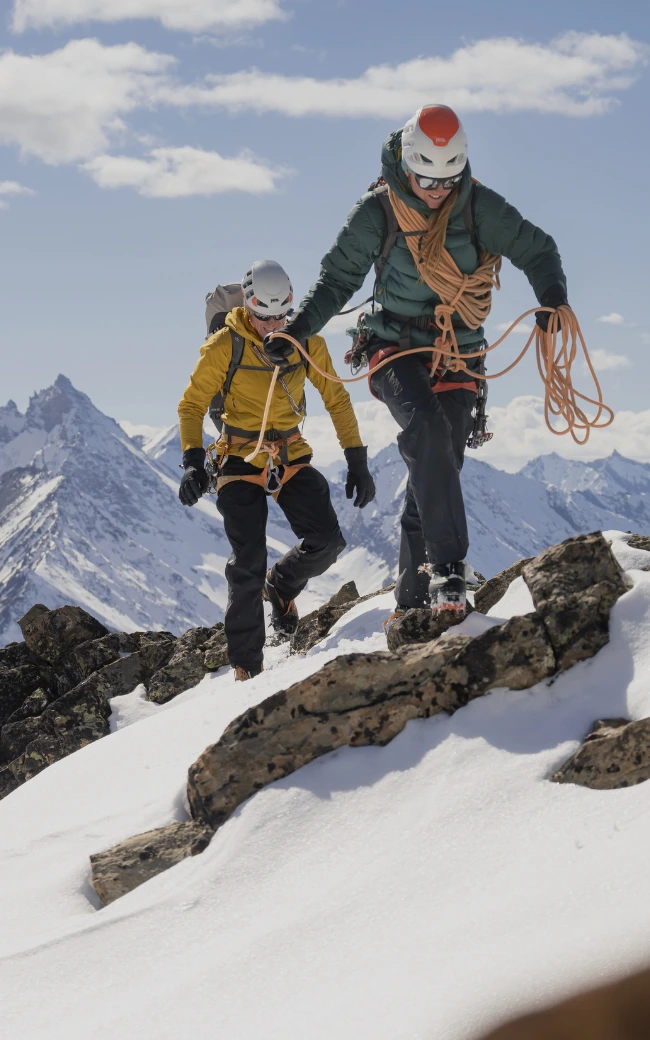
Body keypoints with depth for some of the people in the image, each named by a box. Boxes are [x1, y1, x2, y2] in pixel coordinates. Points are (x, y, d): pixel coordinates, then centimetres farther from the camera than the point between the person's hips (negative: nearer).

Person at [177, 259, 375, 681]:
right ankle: (246, 667, 0)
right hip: (242, 459, -3)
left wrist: (357, 460, 2)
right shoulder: (225, 346, -12)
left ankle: (282, 586, 20)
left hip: (291, 457, 3)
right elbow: (192, 405, -5)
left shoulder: (307, 342, -3)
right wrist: (193, 461, -18)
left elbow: (336, 399, 6)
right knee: (248, 567, -11)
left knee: (326, 542, -13)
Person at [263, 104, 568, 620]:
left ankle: (415, 600, 8)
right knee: (428, 429, -31)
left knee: (437, 470, -2)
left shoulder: (478, 206, -7)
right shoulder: (376, 213, -8)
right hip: (395, 348, -2)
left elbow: (536, 250, 1)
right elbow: (338, 278, 3)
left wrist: (553, 300, -17)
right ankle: (447, 566, -35)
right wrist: (296, 330, -8)